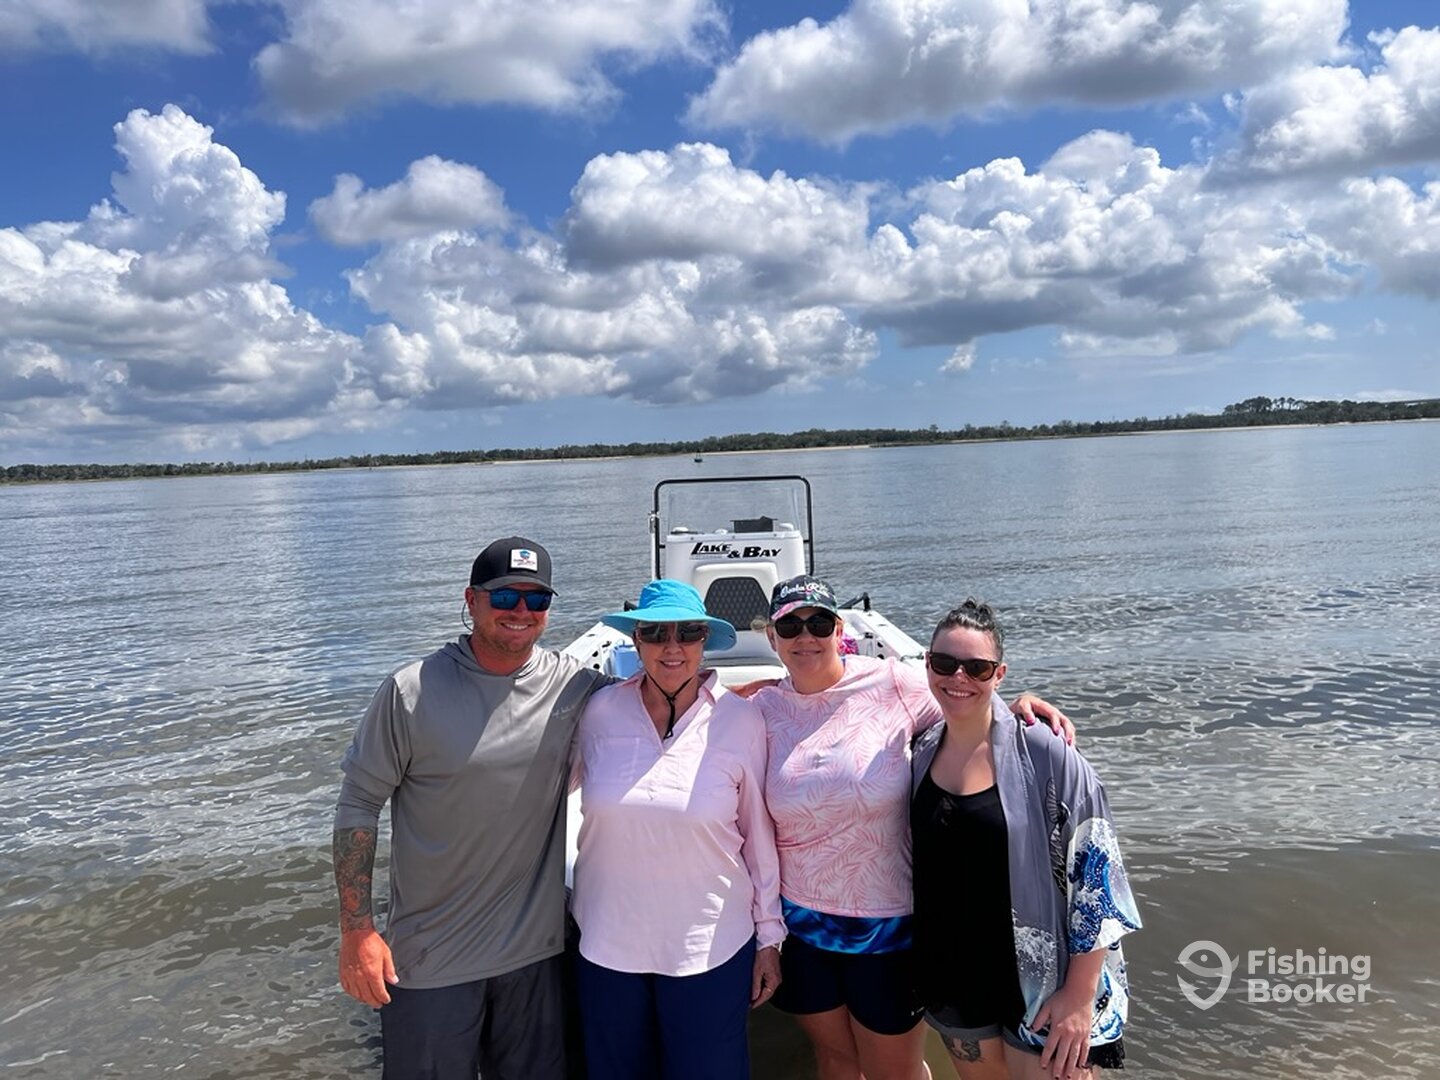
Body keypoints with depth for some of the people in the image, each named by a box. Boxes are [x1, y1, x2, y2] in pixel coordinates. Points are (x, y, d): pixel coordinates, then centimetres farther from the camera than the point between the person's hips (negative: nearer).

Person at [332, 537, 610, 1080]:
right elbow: (358, 804, -7)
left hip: (536, 948, 3)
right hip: (430, 956, -2)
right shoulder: (412, 691, -12)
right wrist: (356, 931, -9)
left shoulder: (575, 685, -5)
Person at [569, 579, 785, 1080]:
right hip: (608, 944, 2)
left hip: (709, 948, -2)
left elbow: (759, 835, -3)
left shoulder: (740, 719, -9)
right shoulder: (601, 711, -7)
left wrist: (769, 937, 1)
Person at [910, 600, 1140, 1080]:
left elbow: (1095, 873, -14)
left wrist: (1079, 996, -15)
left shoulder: (1044, 755, -16)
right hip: (951, 983, 5)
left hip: (1039, 983, -5)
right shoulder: (922, 753, -1)